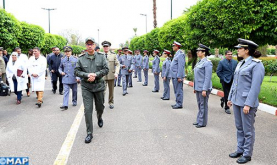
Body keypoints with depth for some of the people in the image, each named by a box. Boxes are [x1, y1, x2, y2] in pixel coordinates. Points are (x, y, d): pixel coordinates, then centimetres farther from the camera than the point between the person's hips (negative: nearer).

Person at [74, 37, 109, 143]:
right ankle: (89, 133, 4)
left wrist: (95, 75, -18)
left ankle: (99, 118, 54)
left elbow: (106, 69, -5)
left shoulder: (101, 57, 0)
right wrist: (87, 75, -17)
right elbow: (76, 71, -1)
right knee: (87, 110, -5)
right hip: (86, 87, -1)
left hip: (99, 86, 1)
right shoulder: (81, 58, 0)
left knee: (100, 107, 18)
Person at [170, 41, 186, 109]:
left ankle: (179, 104, 4)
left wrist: (179, 77, -22)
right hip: (174, 76, 10)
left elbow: (181, 66, -20)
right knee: (176, 90, 15)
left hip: (177, 76, -10)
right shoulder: (176, 54, 17)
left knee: (178, 91, -3)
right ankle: (177, 103, 24)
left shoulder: (180, 54, -14)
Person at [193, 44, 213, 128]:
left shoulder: (207, 63, -14)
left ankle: (202, 122, 11)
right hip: (198, 87, 9)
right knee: (199, 104, 16)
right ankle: (199, 120, 27)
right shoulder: (199, 62, 13)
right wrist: (195, 87, 18)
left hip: (203, 88, -9)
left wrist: (204, 90, -21)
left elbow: (208, 77, -18)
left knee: (203, 105, 1)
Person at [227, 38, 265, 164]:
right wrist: (230, 98, 16)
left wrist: (248, 104, -21)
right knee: (239, 128, 17)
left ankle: (247, 154, 18)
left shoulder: (257, 65, -13)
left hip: (247, 102, -8)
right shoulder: (240, 63, 12)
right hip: (237, 101, 8)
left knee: (247, 130, 5)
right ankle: (240, 150, 31)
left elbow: (255, 87, -18)